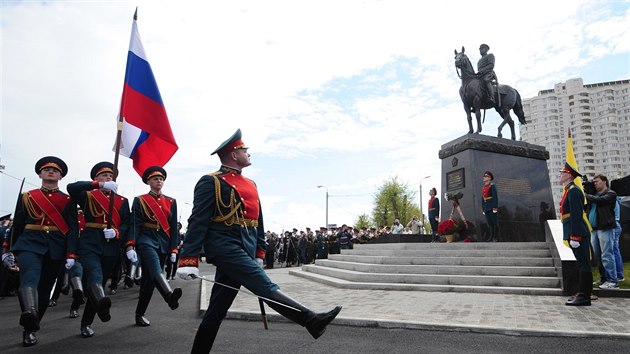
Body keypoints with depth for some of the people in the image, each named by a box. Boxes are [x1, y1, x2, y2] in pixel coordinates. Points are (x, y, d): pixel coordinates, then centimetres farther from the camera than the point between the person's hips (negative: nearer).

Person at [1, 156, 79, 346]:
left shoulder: (68, 200, 8)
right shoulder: (26, 197, 12)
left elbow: (73, 229, 1)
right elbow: (17, 224, 14)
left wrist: (71, 254, -9)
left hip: (56, 249, 1)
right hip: (29, 243, -1)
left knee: (45, 288, 5)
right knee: (30, 277, -28)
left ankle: (30, 329, 20)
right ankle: (29, 312, -51)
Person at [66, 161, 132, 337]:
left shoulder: (122, 201, 14)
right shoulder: (87, 196, 9)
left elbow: (127, 223, 5)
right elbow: (71, 187, -13)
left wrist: (116, 233, -17)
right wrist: (100, 185, -24)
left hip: (111, 247, 3)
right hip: (89, 243, -3)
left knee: (100, 281, 6)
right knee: (95, 275, -28)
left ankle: (86, 323, 18)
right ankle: (101, 301, -54)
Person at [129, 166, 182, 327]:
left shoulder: (171, 202, 12)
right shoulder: (140, 200, 4)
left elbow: (174, 227, 10)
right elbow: (134, 224, -5)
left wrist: (174, 249, 3)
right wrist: (130, 245, -18)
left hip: (163, 243, 4)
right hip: (146, 239, -4)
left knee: (149, 279, 6)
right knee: (155, 267, -33)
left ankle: (140, 314, 19)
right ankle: (170, 295, -57)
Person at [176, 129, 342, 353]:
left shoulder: (250, 184, 19)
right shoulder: (212, 182, -4)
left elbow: (257, 222, 23)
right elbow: (198, 222, -10)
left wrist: (259, 253, 20)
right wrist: (189, 260, -14)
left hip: (243, 251, 8)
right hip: (226, 249, -8)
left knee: (217, 310, 12)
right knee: (267, 289, -12)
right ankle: (311, 321, -11)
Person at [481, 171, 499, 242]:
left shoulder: (492, 186, -4)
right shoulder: (483, 188, 16)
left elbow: (495, 197, -12)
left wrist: (495, 208, -18)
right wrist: (483, 209, 14)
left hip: (492, 207, -7)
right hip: (486, 208, 7)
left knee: (494, 222, -4)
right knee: (489, 223, 6)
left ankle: (496, 237, -2)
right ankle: (492, 237, 9)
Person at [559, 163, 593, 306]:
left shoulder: (573, 191, -14)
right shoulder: (568, 190, 17)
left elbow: (576, 215, -20)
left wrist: (574, 237, -22)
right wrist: (570, 235, 22)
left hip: (578, 233, -10)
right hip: (573, 233, 10)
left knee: (583, 264, -5)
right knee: (582, 263, 14)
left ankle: (584, 297, -1)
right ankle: (583, 293, 22)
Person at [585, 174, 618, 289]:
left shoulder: (611, 194, -1)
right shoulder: (594, 195, 19)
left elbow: (598, 200, -19)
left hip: (605, 229, -7)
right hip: (594, 229, 7)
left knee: (607, 256, -9)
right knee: (597, 256, 10)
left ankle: (612, 281, -6)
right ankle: (604, 279, 18)